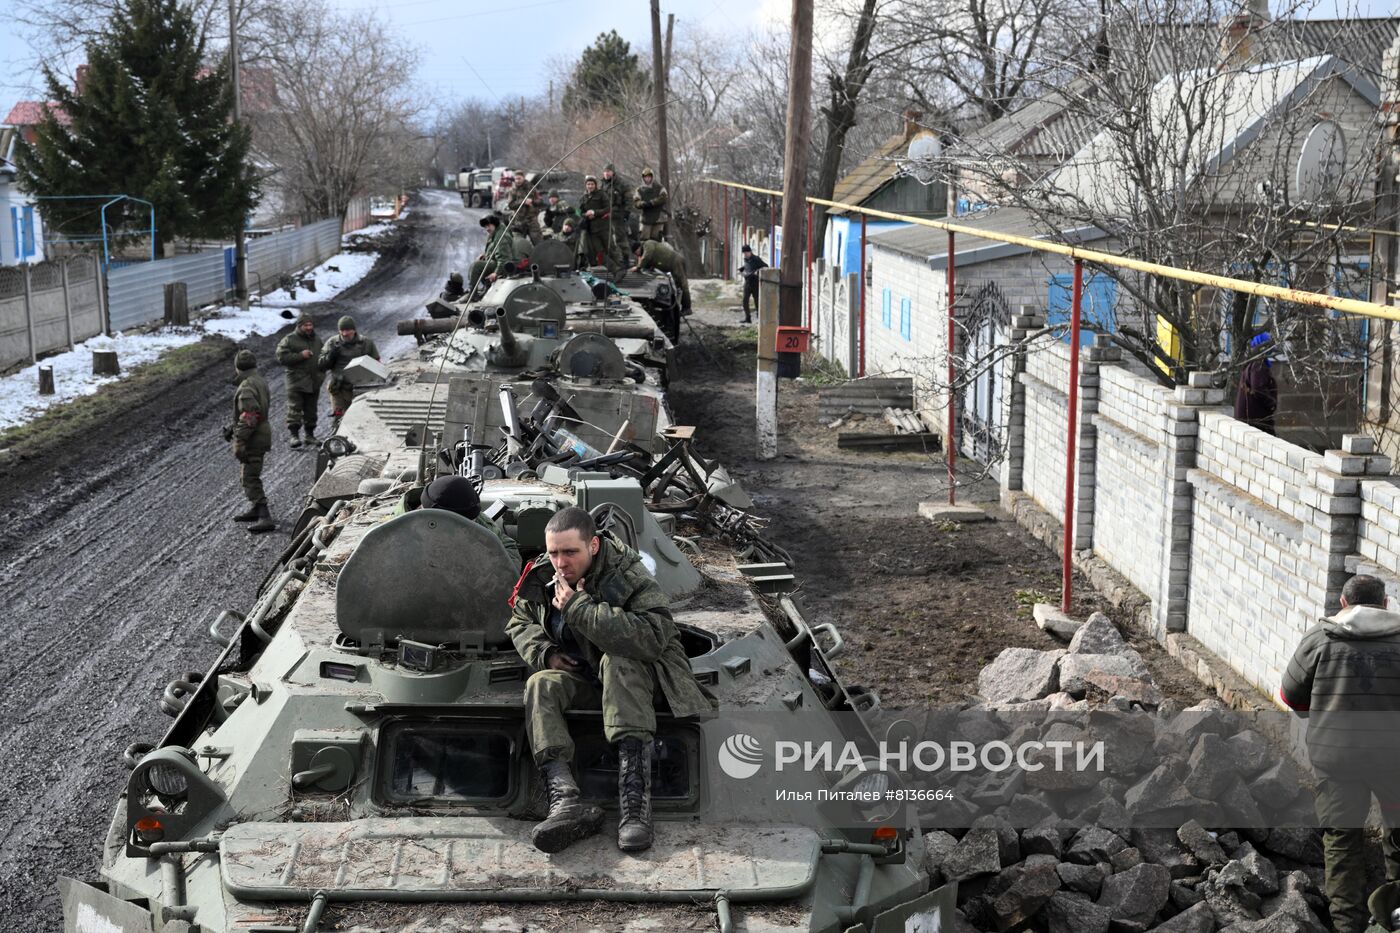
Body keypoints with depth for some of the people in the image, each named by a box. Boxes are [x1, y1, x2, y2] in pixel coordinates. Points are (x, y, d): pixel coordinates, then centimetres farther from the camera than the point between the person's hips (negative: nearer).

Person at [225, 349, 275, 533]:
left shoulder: (246, 388, -22)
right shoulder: (261, 381, 8)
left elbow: (249, 418, -27)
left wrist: (239, 443, -24)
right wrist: (233, 428, 25)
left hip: (253, 440, -10)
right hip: (262, 433, 10)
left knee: (250, 479, -7)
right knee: (247, 475, 23)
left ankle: (265, 518, -10)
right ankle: (256, 510, 35)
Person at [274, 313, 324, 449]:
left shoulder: (317, 341, 17)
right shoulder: (289, 340, -3)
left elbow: (323, 356, 31)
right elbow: (282, 357, -12)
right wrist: (300, 355, -18)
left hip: (314, 382, 6)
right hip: (296, 380, -5)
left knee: (311, 409, 10)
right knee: (295, 408, -10)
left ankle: (310, 434, 19)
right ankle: (294, 435, -11)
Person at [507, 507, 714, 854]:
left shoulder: (628, 574, -18)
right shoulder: (542, 576, -1)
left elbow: (654, 636, -34)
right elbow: (519, 621, 18)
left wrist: (580, 608, -34)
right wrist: (543, 652, -6)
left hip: (633, 675, -4)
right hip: (578, 677, 5)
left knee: (617, 661, -38)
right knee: (540, 685, -26)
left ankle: (635, 800, -48)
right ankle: (566, 803, -47)